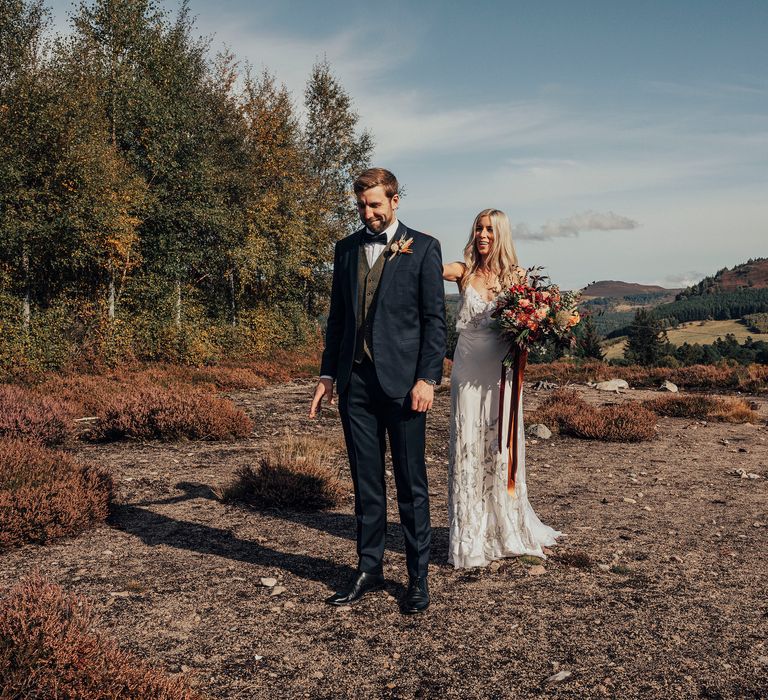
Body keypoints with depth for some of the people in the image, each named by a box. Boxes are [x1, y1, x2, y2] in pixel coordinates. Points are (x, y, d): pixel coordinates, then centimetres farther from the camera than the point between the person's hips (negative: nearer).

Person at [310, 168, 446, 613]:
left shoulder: (423, 248, 0)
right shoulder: (347, 249, 13)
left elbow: (435, 318, -4)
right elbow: (337, 316, 16)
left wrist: (427, 378, -12)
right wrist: (328, 374, 11)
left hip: (402, 380, -4)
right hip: (355, 380, 4)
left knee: (412, 484, 3)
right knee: (366, 482, 11)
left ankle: (418, 577, 14)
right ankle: (369, 569, 22)